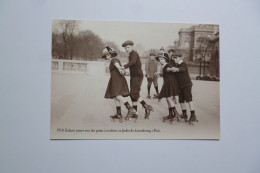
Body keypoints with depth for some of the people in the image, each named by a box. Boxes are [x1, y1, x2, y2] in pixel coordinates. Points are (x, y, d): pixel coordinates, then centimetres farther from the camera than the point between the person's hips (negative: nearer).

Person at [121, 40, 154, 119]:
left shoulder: (134, 53, -10)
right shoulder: (131, 55, 19)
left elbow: (133, 62, -31)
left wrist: (124, 67, -41)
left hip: (137, 76, -10)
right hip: (133, 77, 10)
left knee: (134, 94, -16)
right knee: (133, 95, 6)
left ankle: (147, 107, -8)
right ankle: (135, 113, 8)